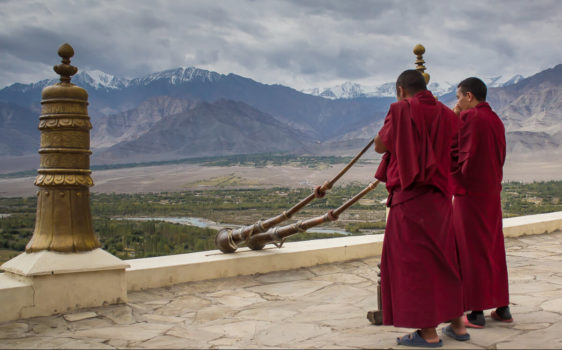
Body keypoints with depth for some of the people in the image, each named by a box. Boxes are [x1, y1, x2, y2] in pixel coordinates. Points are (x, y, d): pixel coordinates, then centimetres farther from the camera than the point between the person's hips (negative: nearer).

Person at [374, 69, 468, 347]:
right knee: (443, 259, 16)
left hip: (409, 198, -6)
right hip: (439, 198, 7)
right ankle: (457, 324, 22)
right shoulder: (447, 115, 8)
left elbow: (379, 146, -2)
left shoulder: (401, 110, -9)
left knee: (413, 262, 0)